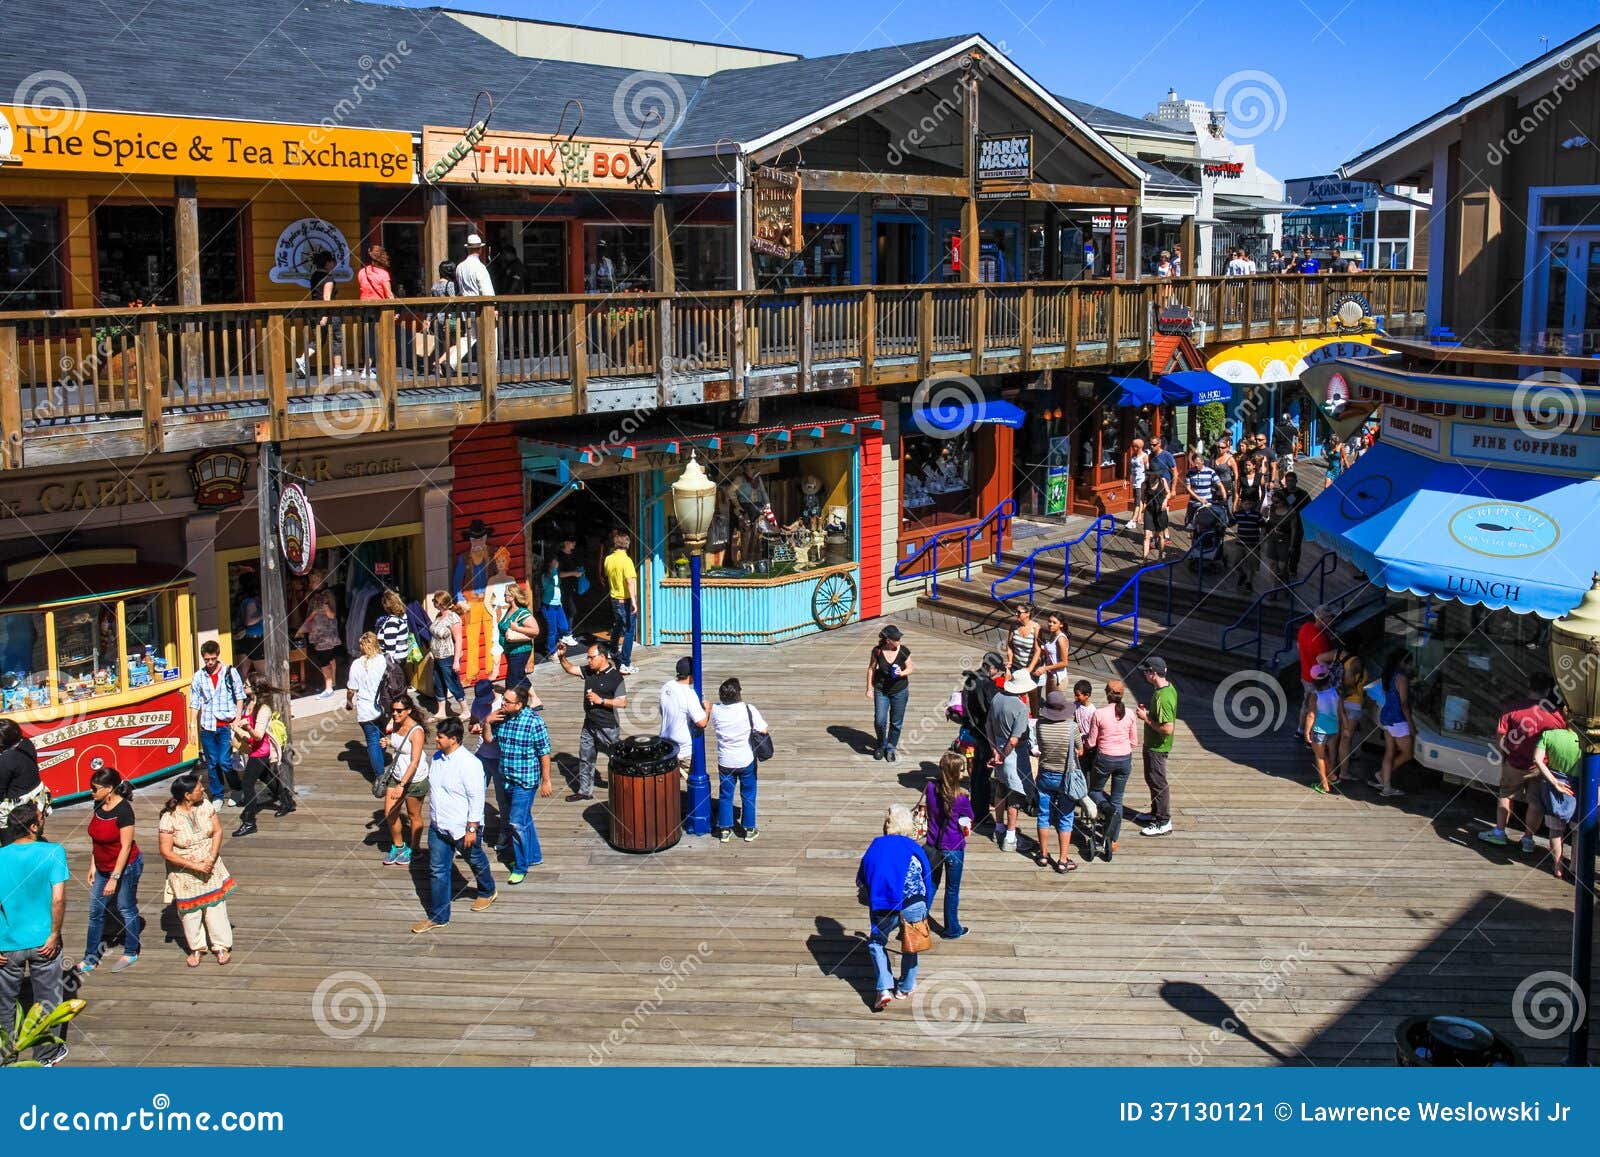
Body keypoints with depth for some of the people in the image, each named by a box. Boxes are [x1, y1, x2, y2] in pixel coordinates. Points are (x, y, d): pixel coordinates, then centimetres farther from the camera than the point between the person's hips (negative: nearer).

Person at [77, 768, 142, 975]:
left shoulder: (123, 810, -24)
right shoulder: (99, 806, -1)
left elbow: (126, 847, -22)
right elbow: (96, 839, 10)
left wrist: (114, 878, -20)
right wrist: (92, 866, 10)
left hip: (126, 867, -8)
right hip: (102, 868, 8)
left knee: (126, 909, 8)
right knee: (95, 911, 11)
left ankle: (130, 953, 26)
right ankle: (91, 957, 22)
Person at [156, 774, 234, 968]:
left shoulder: (204, 805, -9)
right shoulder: (169, 818, -21)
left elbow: (218, 830, -3)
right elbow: (166, 852, -19)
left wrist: (211, 858, -16)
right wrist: (195, 866, -21)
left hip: (210, 867, 3)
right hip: (185, 874, -3)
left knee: (216, 907, 7)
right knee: (190, 911, 11)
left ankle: (221, 946, 24)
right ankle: (197, 948, 32)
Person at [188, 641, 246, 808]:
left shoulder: (230, 672, -1)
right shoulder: (198, 677, 5)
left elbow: (240, 697, 3)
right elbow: (195, 703, 9)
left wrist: (237, 720, -4)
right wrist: (194, 726, 4)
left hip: (226, 725, -3)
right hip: (207, 726, 3)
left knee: (224, 761, -9)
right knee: (212, 763, 7)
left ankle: (238, 791, 12)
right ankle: (218, 796, 19)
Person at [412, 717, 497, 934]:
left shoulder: (469, 763, -24)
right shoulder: (437, 758, 0)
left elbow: (476, 798, -22)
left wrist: (472, 829, -21)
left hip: (462, 827, -7)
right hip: (438, 826, 7)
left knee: (476, 862, 18)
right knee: (437, 871, 8)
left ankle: (487, 892, 45)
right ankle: (438, 916, 17)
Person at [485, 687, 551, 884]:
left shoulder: (533, 721, -19)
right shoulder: (500, 717, -1)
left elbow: (544, 753, -13)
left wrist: (546, 781, -11)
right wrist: (487, 722, -7)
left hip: (525, 781, -7)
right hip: (506, 779, 7)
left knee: (517, 823, -6)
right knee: (524, 819, 20)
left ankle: (521, 867, 8)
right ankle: (534, 856, 37)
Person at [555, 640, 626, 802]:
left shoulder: (615, 677, -17)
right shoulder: (588, 671, 2)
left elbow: (623, 702, -20)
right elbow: (570, 669, 13)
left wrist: (600, 700, -22)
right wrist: (561, 656, -5)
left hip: (607, 726, -7)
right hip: (589, 725, 7)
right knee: (585, 759, 15)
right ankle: (585, 791, 27)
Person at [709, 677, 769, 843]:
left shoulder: (715, 710, -12)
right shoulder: (749, 710, -21)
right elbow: (763, 730, -17)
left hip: (725, 761, 2)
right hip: (746, 760, -2)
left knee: (725, 796, 16)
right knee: (748, 795, 15)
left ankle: (725, 830, 22)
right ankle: (749, 829, 24)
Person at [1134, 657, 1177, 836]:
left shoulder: (1163, 697, -31)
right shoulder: (1168, 686, 1)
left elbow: (1168, 728, -32)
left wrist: (1146, 719, -23)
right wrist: (1148, 711, 1)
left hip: (1157, 748, -10)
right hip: (1153, 745, 10)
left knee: (1158, 783, 3)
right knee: (1151, 779, 24)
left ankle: (1163, 822, 14)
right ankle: (1156, 811, 40)